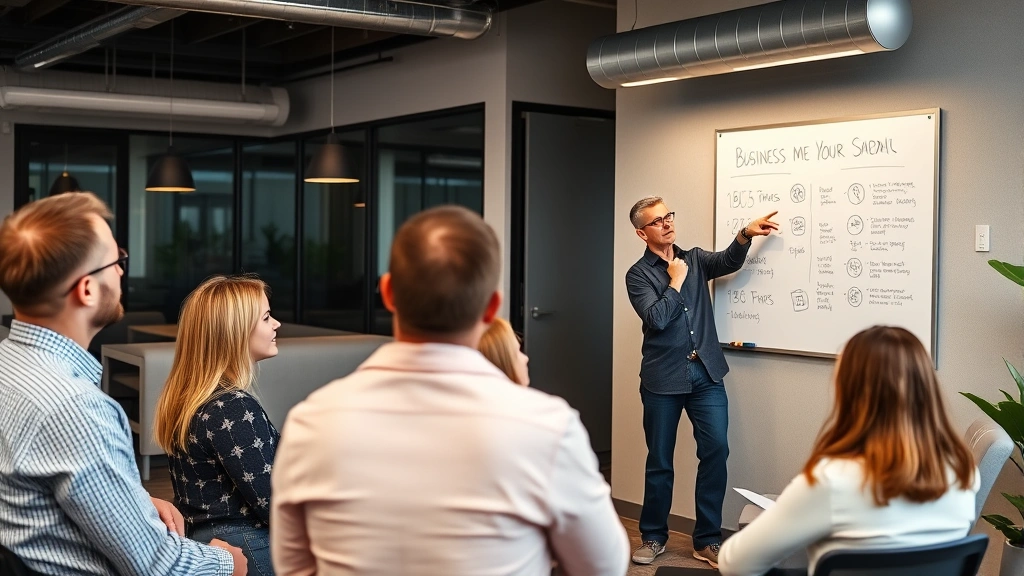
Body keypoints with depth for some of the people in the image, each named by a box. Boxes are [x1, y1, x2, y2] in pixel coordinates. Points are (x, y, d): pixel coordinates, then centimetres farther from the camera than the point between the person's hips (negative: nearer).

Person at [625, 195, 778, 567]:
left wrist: (746, 234, -25)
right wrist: (676, 281, -8)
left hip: (706, 373, 3)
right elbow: (656, 318, -16)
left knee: (716, 450, -4)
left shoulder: (695, 259, 10)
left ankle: (707, 540, 8)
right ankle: (653, 537, 23)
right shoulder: (638, 275, -2)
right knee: (659, 460, 7)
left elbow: (728, 261, -8)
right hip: (662, 378, -3)